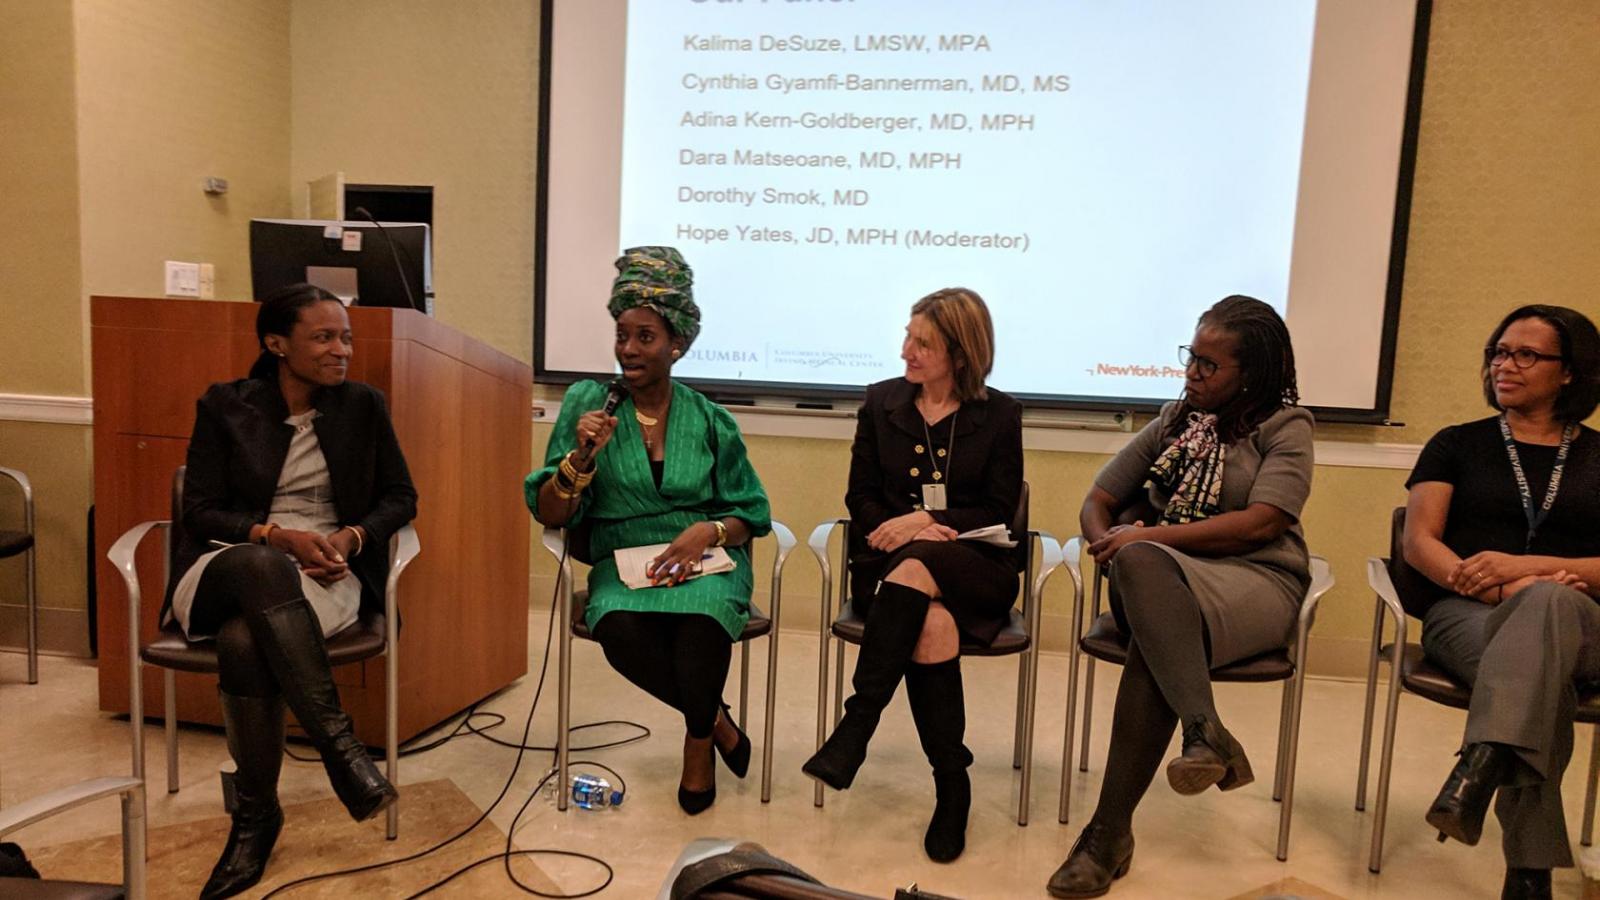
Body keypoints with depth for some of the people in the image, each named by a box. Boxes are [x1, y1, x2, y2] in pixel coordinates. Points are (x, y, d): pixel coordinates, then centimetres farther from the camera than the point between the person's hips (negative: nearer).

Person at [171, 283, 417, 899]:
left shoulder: (363, 405, 7)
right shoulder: (224, 406, 5)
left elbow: (401, 497, 10)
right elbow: (202, 511, 1)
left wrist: (352, 536, -10)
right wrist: (279, 536, -16)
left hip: (325, 572, 0)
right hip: (229, 566, 0)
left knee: (244, 642, -34)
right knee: (262, 563, -39)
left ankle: (257, 814, -15)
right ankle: (338, 742, -33)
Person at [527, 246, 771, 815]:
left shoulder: (710, 420, 7)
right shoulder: (587, 403, 4)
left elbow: (749, 515, 9)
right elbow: (550, 516, 2)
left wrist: (708, 532, -13)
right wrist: (581, 456, -16)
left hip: (704, 559, 0)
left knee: (701, 622, -34)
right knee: (620, 630, -34)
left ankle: (699, 739, 0)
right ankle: (715, 719, -3)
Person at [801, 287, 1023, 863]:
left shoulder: (998, 415, 6)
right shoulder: (881, 402, 11)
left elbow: (999, 512, -1)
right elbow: (861, 499, 8)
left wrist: (924, 522, -16)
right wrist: (898, 531, -14)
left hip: (973, 568, -1)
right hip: (889, 565, 1)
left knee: (917, 568, -37)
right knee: (933, 626, -34)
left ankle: (856, 726, -34)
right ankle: (952, 787, -24)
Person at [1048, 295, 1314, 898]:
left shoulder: (1286, 426, 8)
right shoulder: (1176, 419, 22)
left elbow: (1260, 523, -11)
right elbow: (1098, 500, 18)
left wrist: (1147, 537, -16)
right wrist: (1110, 540, -8)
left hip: (1254, 581, -3)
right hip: (1161, 578, 4)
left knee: (1147, 601, -39)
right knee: (1136, 563, -38)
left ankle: (1109, 831, -36)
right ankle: (1207, 734, -45)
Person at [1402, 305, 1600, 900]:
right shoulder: (1457, 444, 14)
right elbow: (1418, 542, 2)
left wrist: (1525, 567, -15)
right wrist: (1498, 587, -17)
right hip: (1467, 613, 0)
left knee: (1548, 601, -39)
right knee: (1541, 681, -37)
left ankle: (1478, 768, -50)